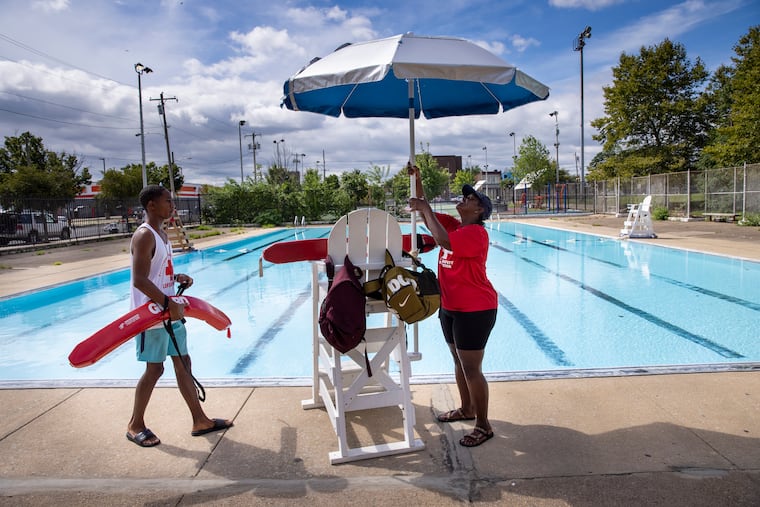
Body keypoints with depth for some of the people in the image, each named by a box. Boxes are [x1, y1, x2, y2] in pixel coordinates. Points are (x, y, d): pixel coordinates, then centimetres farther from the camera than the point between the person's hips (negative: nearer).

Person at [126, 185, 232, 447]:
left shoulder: (161, 234, 12)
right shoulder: (144, 236, -17)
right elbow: (139, 280, -25)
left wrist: (177, 277, 4)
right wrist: (169, 303, -27)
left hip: (170, 311, 10)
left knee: (183, 363, 12)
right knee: (154, 369, 1)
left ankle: (200, 420, 20)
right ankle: (135, 425, 21)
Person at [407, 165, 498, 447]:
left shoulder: (476, 233, -19)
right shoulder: (452, 224, 8)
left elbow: (443, 240, -33)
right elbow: (425, 214, 11)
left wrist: (426, 208, -23)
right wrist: (417, 181, 0)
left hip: (475, 310, -9)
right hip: (450, 307, 9)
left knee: (471, 369, -4)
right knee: (459, 362, 20)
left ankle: (483, 426, 10)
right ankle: (466, 409, 37)